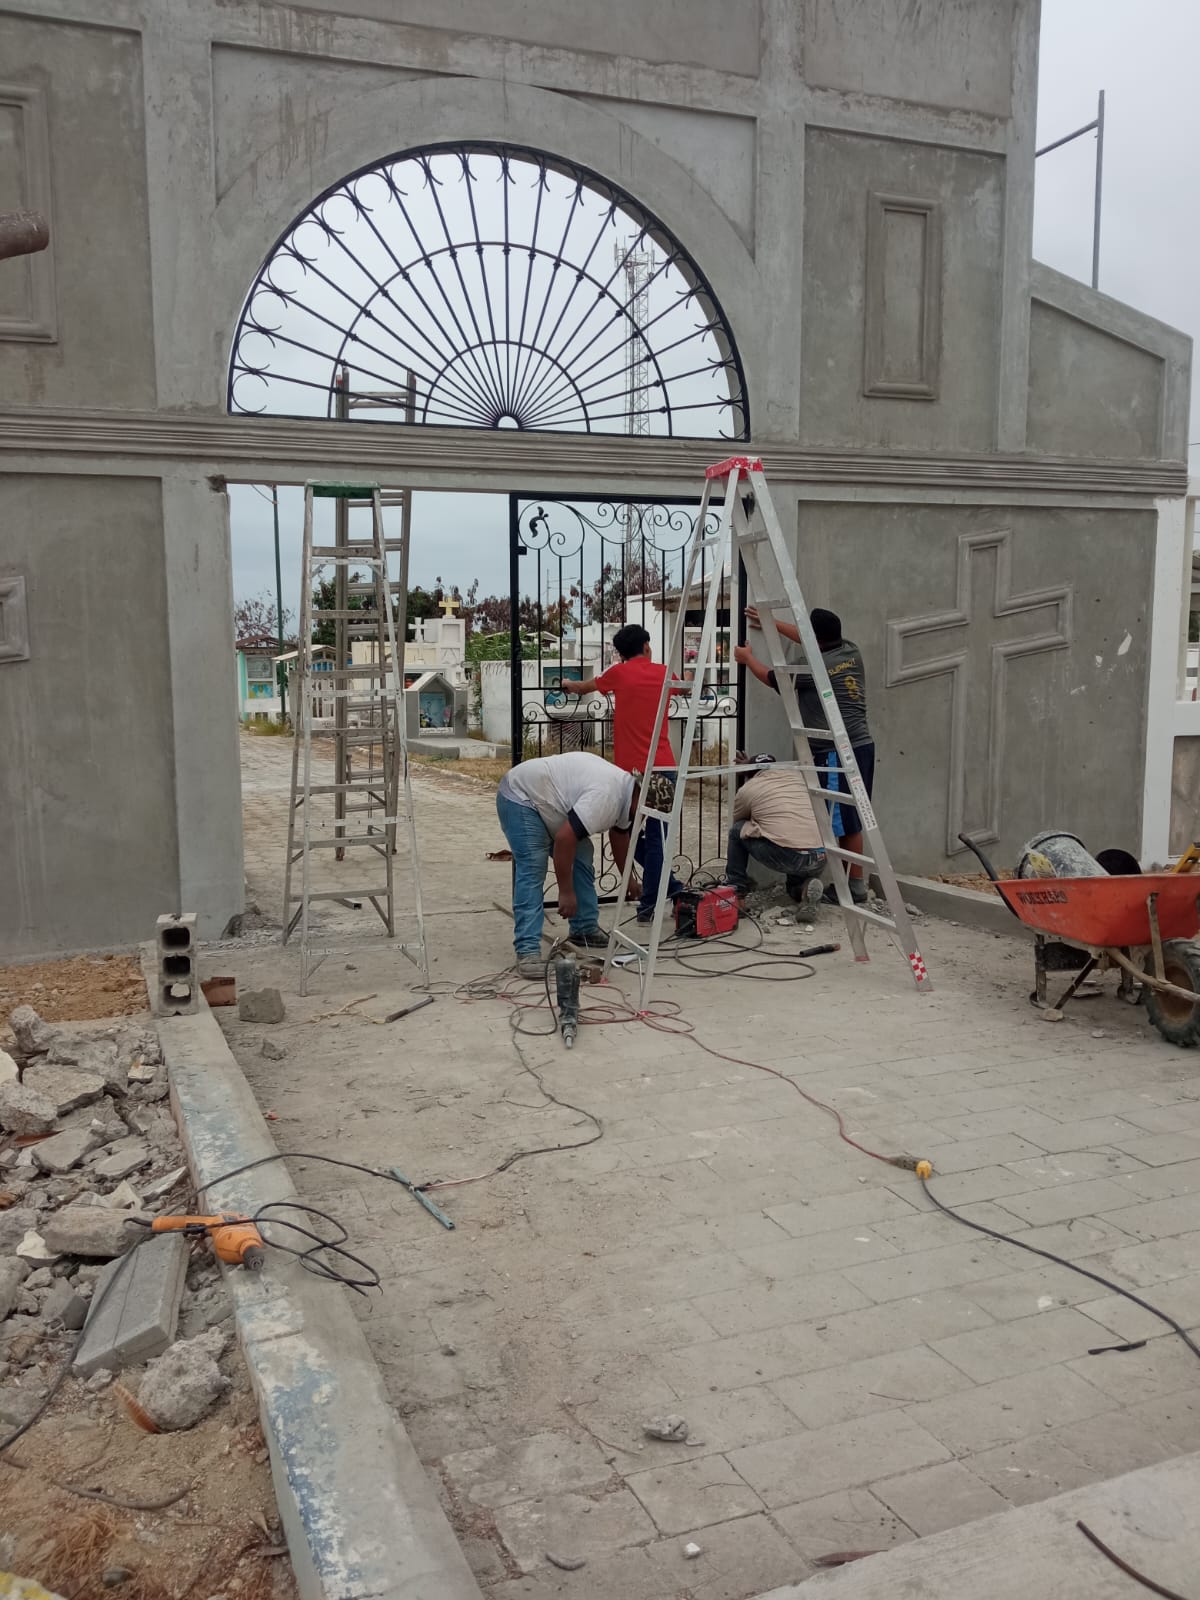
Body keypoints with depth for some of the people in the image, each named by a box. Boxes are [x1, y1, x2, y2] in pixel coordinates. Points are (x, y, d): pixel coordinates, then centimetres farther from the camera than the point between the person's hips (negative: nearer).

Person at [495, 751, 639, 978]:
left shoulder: (626, 790, 1)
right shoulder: (605, 795, -31)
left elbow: (619, 834, 21)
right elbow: (564, 839, -35)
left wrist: (628, 879, 31)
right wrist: (565, 892, -27)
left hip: (545, 801, 10)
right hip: (519, 796, -10)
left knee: (581, 859, 7)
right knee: (532, 870, -19)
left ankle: (585, 930, 16)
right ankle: (527, 950, -21)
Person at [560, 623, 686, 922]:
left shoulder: (619, 673, 4)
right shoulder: (662, 673, 10)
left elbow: (583, 687, 24)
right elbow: (686, 687, 35)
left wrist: (567, 684, 46)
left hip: (632, 770, -2)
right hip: (663, 768, 2)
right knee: (656, 837, 1)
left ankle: (668, 886, 10)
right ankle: (648, 904, 0)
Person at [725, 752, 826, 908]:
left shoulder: (747, 789, 10)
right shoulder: (794, 774, 23)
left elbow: (736, 822, 30)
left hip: (783, 857, -5)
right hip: (819, 862, 5)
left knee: (737, 831, 19)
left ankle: (736, 892, 17)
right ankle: (801, 888, 6)